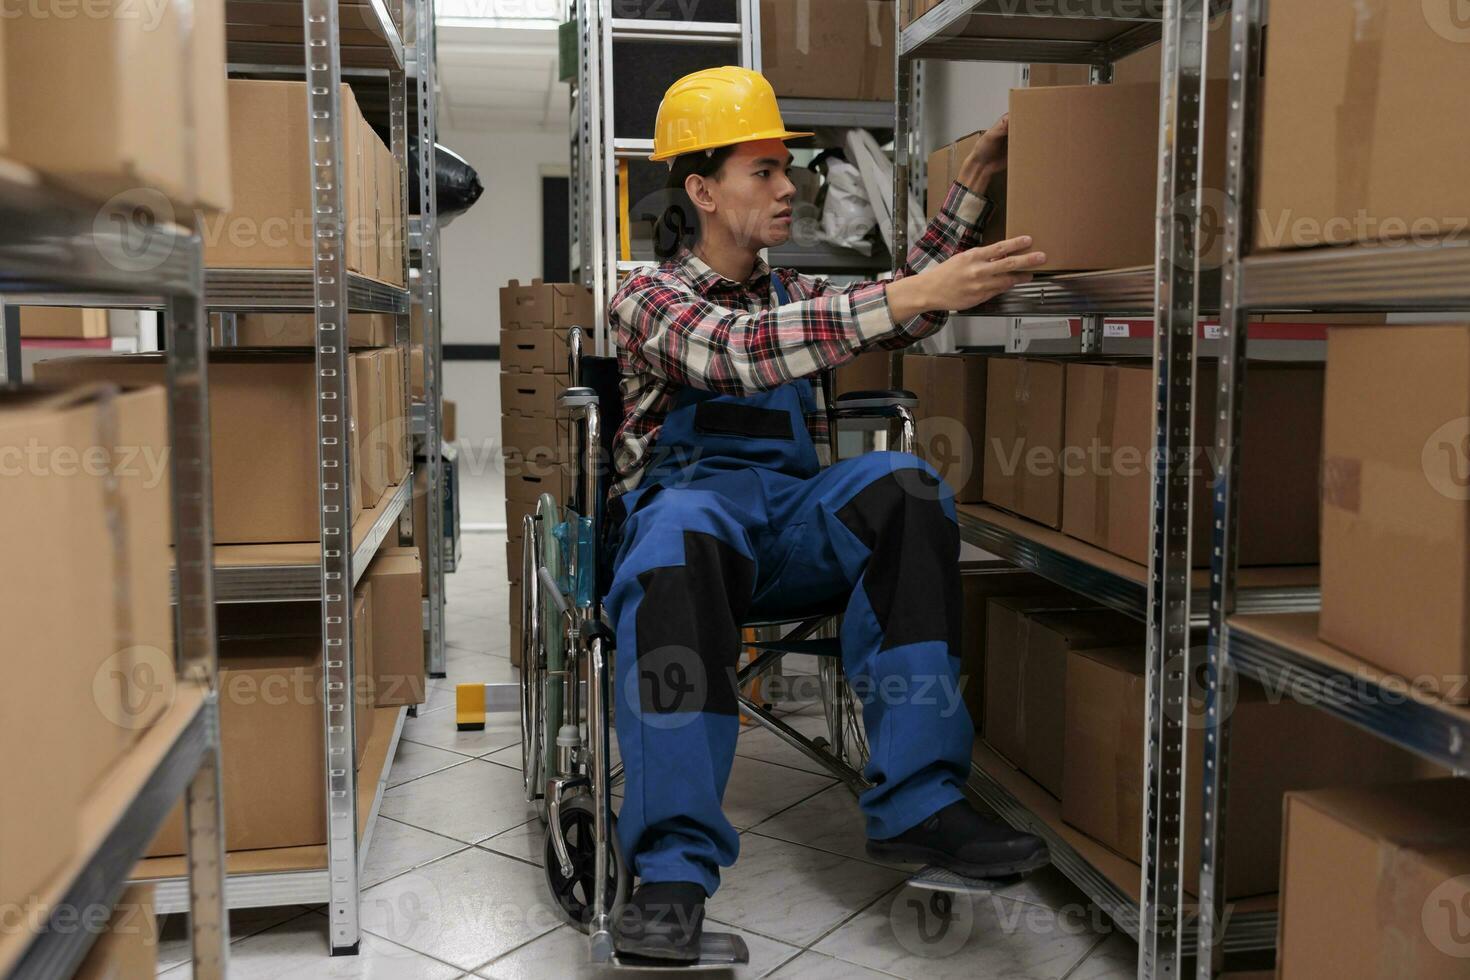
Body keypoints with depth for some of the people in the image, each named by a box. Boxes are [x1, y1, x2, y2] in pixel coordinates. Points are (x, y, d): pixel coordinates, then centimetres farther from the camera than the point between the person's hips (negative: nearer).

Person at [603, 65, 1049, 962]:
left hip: (794, 521, 5)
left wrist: (973, 185, 7)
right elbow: (734, 354, -18)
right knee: (680, 532, -41)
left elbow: (899, 320, 15)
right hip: (687, 499, -4)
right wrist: (911, 295, -27)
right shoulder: (647, 300, 3)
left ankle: (919, 803, -31)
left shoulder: (793, 296, 25)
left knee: (900, 485, -27)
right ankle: (674, 869, -42)